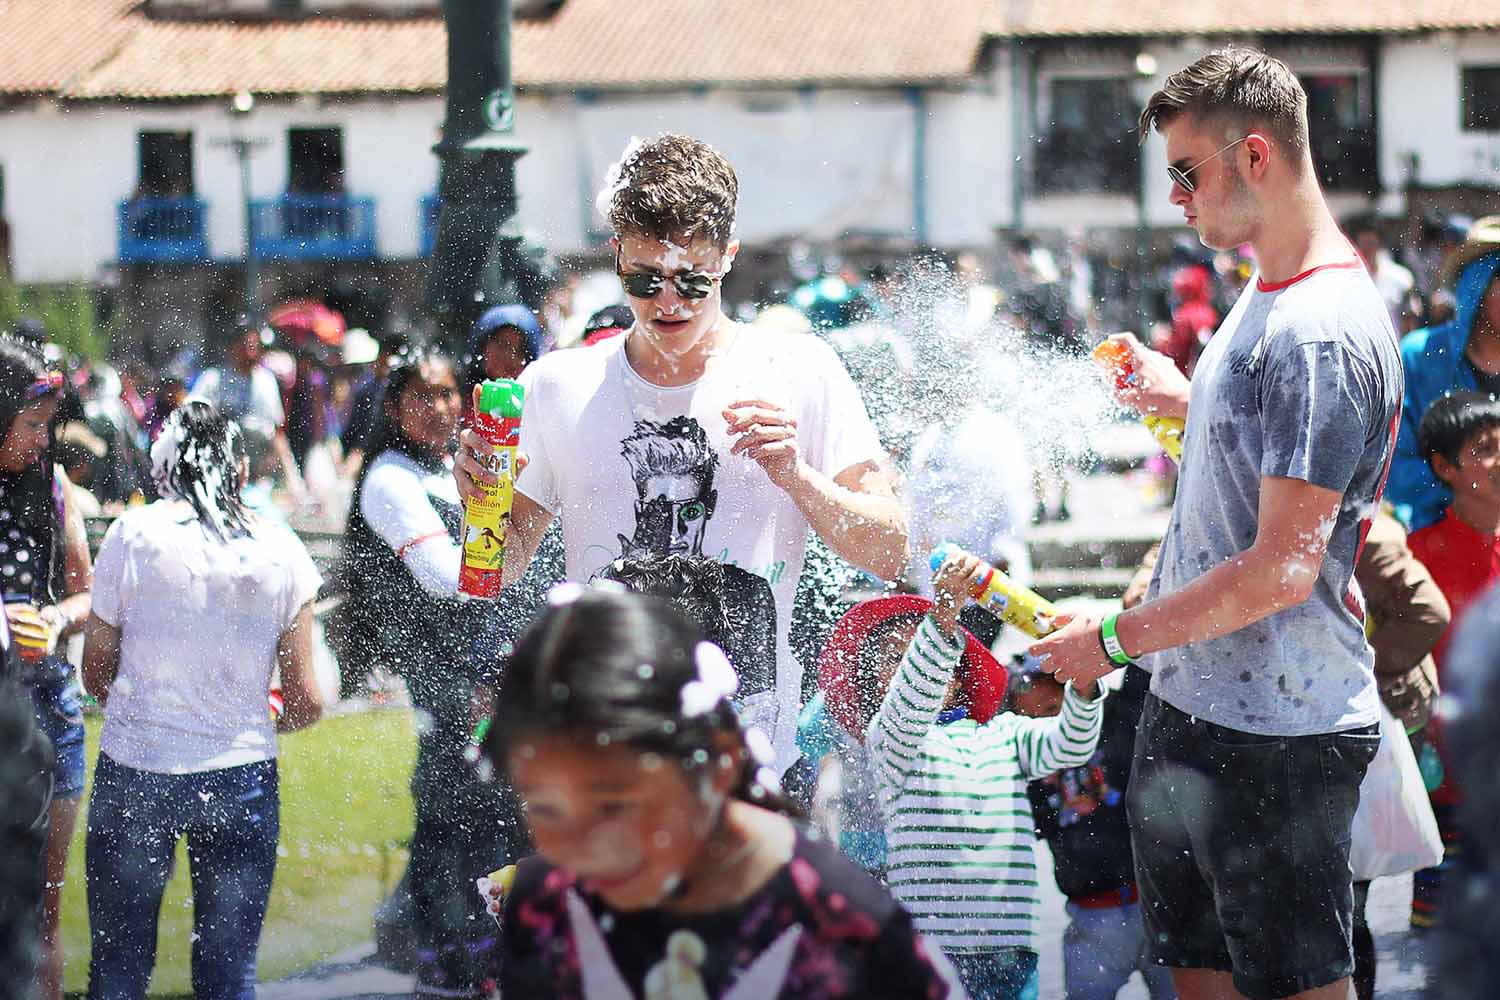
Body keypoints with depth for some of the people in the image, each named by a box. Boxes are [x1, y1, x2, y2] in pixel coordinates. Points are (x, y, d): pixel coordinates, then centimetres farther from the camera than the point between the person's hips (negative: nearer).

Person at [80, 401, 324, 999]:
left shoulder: (134, 533, -3)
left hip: (134, 773, -1)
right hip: (241, 777, 1)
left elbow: (96, 672, 3)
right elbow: (306, 704, 4)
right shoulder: (281, 551, 1)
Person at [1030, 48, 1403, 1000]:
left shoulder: (1324, 332, -21)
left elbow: (1282, 569, -24)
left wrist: (1116, 639, -16)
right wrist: (1187, 400, 17)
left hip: (1278, 736, -10)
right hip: (1189, 707, 10)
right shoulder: (1266, 297, 11)